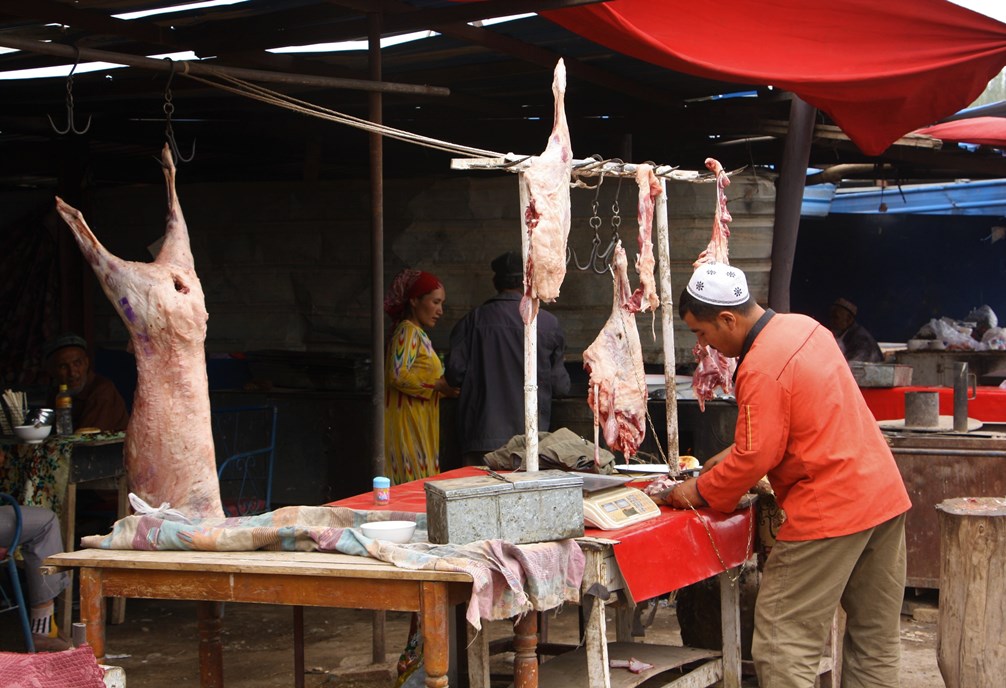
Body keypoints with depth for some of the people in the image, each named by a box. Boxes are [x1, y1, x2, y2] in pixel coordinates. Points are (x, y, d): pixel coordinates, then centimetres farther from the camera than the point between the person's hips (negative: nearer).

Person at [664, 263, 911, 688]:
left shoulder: (762, 371, -19)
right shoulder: (803, 327, 9)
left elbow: (755, 458, -16)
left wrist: (700, 491, -1)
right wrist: (732, 455, 17)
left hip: (831, 509, -10)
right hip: (885, 493, 10)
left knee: (782, 648, -6)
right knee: (876, 641, 15)